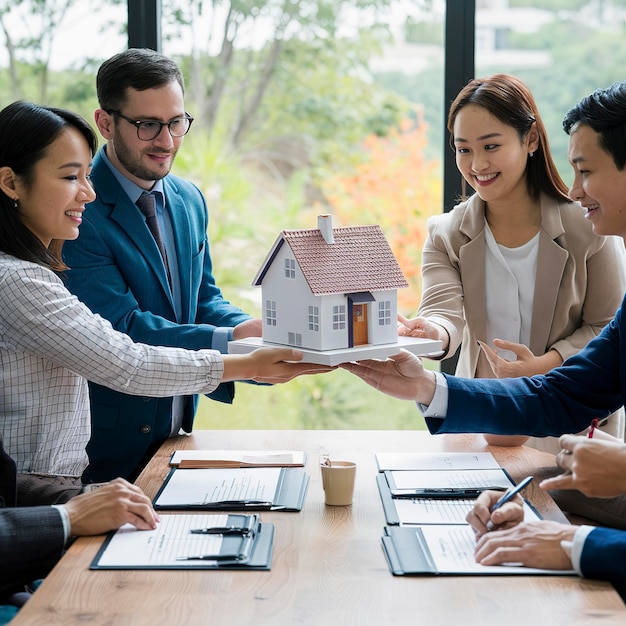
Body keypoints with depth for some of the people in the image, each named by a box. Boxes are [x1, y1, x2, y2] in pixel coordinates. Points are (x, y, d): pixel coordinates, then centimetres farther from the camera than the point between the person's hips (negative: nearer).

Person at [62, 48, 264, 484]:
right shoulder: (78, 210, -18)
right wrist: (229, 342, -32)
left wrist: (264, 333, -9)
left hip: (177, 430, 7)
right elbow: (120, 327, -24)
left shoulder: (190, 200, 8)